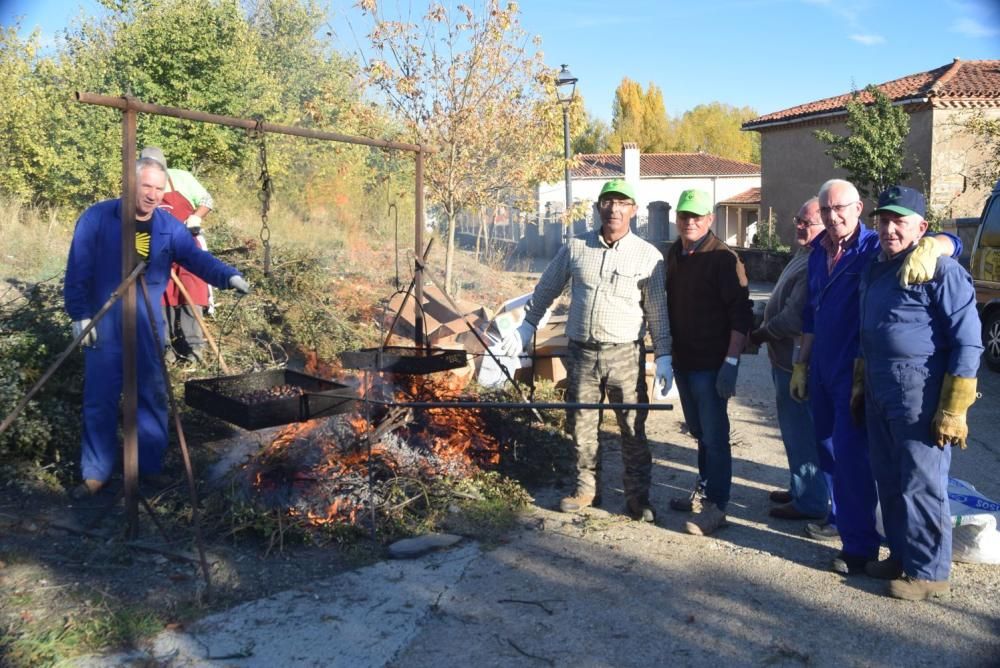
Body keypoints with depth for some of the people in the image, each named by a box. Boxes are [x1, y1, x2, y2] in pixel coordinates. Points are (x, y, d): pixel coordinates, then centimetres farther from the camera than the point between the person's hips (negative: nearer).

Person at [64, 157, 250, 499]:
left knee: (153, 395, 9)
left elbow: (196, 258, -8)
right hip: (103, 322, -3)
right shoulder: (98, 217, -9)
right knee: (100, 399, 2)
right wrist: (80, 314, -10)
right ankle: (96, 473, 13)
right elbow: (78, 270, -8)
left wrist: (229, 276, -25)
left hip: (148, 323, 3)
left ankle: (151, 468, 23)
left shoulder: (169, 227, 0)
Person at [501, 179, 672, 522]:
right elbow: (547, 288, 16)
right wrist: (527, 325, 20)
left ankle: (638, 496, 14)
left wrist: (664, 356, -4)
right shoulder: (576, 248, 4)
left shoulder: (648, 256, -3)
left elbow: (658, 310, 0)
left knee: (633, 429, 1)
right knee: (582, 425, 11)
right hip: (582, 352, 3)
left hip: (625, 355, -2)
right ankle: (586, 488, 26)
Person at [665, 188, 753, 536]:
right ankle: (704, 491, 30)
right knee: (699, 432, 18)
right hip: (683, 360, 7)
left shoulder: (723, 259, -13)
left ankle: (715, 506, 5)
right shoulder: (673, 255, 9)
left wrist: (731, 362, -22)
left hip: (711, 363, -7)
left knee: (714, 435, -2)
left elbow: (741, 314, -17)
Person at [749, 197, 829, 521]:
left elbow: (795, 318, -26)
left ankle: (809, 502, 13)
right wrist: (764, 332, 9)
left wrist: (762, 334, -11)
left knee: (800, 433, 0)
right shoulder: (804, 255, 12)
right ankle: (800, 489, 35)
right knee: (796, 430, 21)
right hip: (786, 358, 11)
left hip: (796, 361, -11)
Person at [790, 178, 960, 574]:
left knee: (852, 456, -4)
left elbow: (950, 242, -21)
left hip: (858, 373, -7)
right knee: (828, 449, 18)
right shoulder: (818, 255, 9)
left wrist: (926, 250, -43)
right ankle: (840, 515, 39)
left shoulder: (875, 249, -12)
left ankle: (859, 544, 7)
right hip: (823, 370, 7)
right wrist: (801, 365, 17)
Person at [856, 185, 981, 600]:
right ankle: (901, 555, 31)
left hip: (920, 398, -8)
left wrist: (953, 410, -16)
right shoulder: (874, 270, 14)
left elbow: (968, 343, -14)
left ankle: (928, 572, 13)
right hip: (879, 395, 8)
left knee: (920, 486, 0)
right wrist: (859, 386, 24)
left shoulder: (941, 271, -12)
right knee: (888, 481, 16)